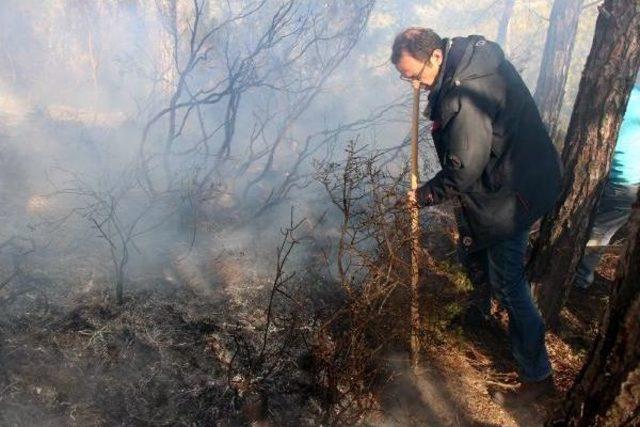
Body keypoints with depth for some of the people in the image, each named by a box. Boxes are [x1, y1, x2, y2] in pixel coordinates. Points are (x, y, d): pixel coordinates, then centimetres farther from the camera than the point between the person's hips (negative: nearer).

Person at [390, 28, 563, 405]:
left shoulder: (465, 95, -32)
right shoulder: (468, 55, -1)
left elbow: (464, 169, -27)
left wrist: (425, 195, -13)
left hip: (510, 193, -10)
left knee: (508, 282, 0)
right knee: (472, 248, 27)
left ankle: (538, 376, 16)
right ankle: (481, 309, 56)